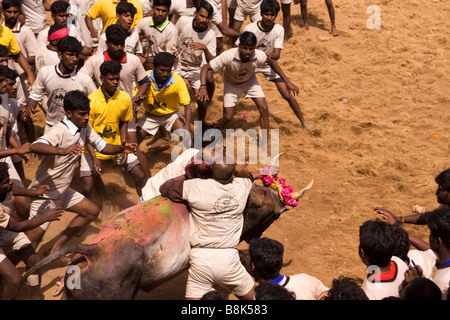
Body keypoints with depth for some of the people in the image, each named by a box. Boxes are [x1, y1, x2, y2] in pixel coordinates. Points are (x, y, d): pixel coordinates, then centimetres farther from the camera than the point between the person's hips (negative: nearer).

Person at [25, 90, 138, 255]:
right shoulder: (59, 131, -27)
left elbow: (102, 146, 6)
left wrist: (122, 148, -14)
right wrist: (62, 151, -60)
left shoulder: (85, 127, -1)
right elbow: (34, 147, -44)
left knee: (92, 212, 16)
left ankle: (55, 248, 21)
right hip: (45, 194, -9)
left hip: (63, 191, 9)